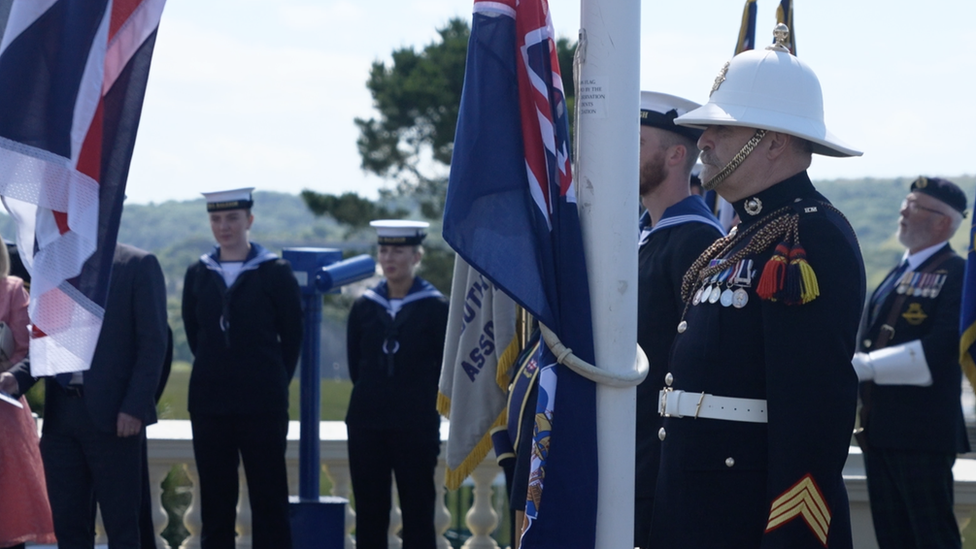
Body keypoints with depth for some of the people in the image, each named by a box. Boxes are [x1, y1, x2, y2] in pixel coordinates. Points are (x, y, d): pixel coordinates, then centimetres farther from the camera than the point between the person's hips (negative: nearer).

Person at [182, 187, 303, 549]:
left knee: (268, 496, -1)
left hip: (262, 406, -3)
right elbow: (194, 333, 15)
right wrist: (217, 374, 12)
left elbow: (292, 336, 3)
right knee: (215, 497, 6)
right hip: (209, 403, 3)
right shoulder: (198, 275, 7)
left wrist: (273, 382, 6)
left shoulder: (275, 273, -2)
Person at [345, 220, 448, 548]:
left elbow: (446, 370, 1)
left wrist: (421, 403, 5)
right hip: (367, 425, 3)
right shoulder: (364, 307, 7)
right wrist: (375, 398, 10)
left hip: (416, 427, -3)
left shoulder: (435, 308, -2)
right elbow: (355, 365, 13)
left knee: (417, 513, 0)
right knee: (369, 513, 5)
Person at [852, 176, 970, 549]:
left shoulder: (955, 274, -9)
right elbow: (871, 342, 21)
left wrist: (867, 366, -22)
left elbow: (939, 351, -20)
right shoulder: (898, 275, 20)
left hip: (922, 433, -9)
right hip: (881, 430, 9)